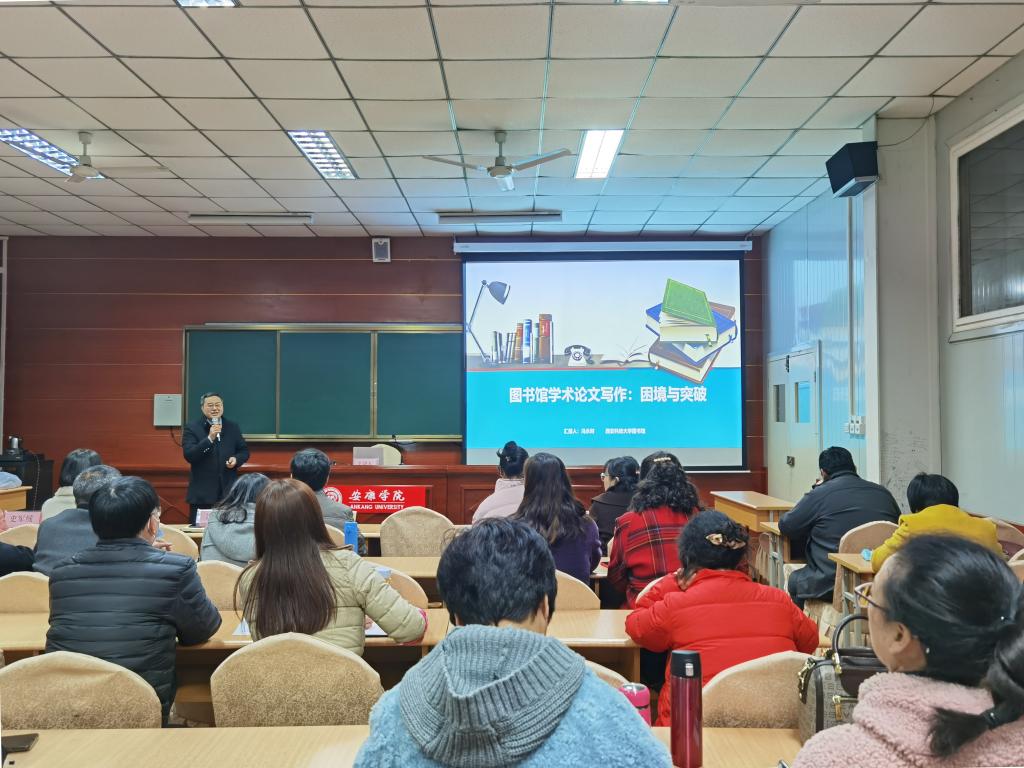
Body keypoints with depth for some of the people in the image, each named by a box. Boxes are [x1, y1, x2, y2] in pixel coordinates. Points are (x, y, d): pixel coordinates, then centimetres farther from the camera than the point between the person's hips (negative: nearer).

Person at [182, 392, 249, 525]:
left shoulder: (233, 428, 11)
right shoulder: (191, 428, 0)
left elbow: (244, 451, 16)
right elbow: (189, 455, -11)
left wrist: (236, 459, -7)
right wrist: (209, 438, -22)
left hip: (229, 492, 3)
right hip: (202, 494, -3)